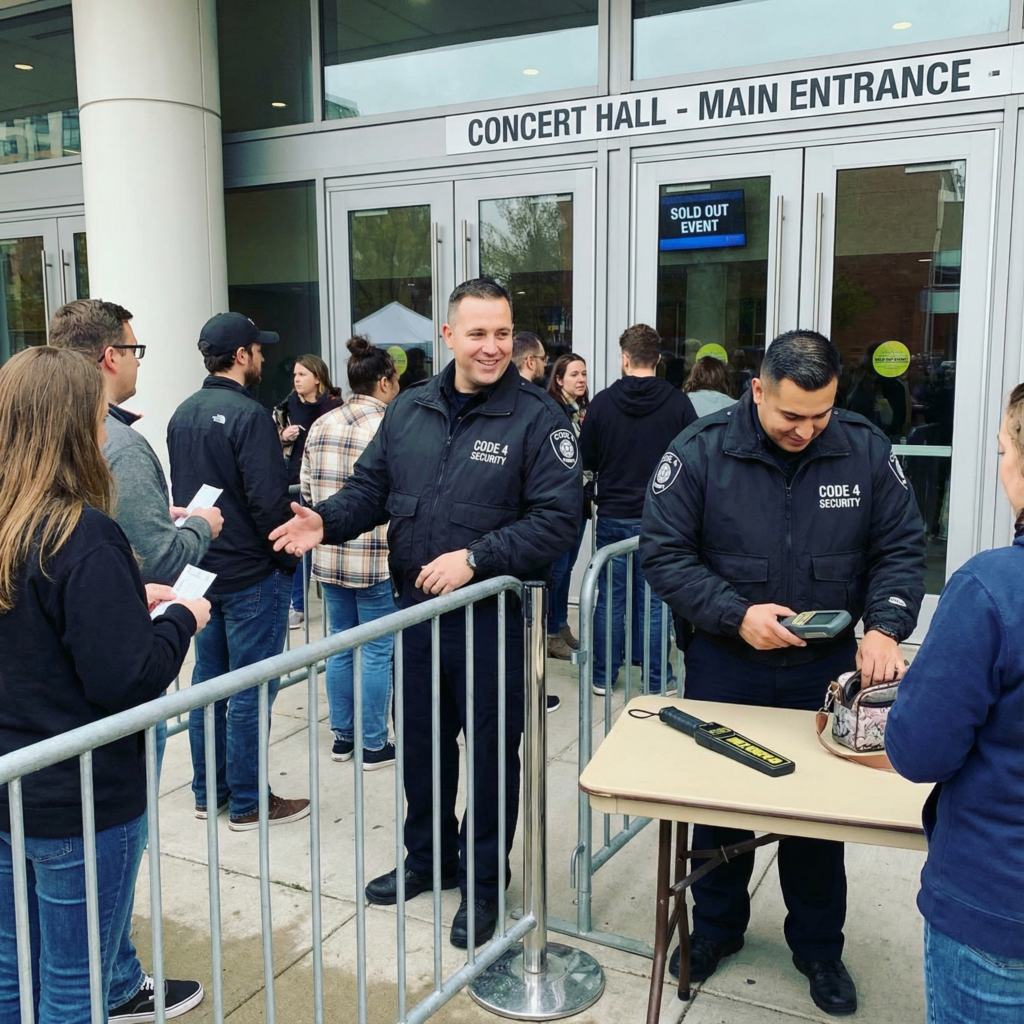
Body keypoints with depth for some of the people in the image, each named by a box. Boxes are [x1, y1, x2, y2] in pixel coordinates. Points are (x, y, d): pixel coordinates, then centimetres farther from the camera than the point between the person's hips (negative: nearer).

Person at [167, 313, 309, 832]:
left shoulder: (183, 414, 8)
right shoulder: (249, 415, -18)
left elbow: (180, 492, 15)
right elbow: (268, 500, -22)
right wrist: (289, 557, -9)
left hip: (202, 569, 8)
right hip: (251, 573, -8)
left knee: (208, 681, 15)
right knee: (251, 689, 1)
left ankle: (209, 791, 26)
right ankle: (248, 803, 11)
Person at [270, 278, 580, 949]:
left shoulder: (538, 419, -11)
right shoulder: (409, 410, 5)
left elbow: (559, 518, -17)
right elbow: (371, 487, 10)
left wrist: (475, 558, -24)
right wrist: (326, 522, -10)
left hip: (494, 613, -5)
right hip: (416, 605, 5)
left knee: (492, 748, 8)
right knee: (421, 738, 19)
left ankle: (484, 883, 28)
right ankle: (427, 857, 41)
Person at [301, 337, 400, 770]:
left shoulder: (320, 426, 6)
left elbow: (308, 491, 9)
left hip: (329, 556, 6)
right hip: (378, 560, -6)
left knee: (340, 648, 16)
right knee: (377, 653, 5)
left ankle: (343, 736, 27)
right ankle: (373, 745, 15)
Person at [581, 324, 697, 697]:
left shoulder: (603, 402, -5)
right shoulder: (678, 403, -8)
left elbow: (587, 460, 2)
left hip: (612, 516, 1)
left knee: (610, 597, 10)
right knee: (653, 600, 6)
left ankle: (604, 676, 19)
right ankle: (655, 680, 14)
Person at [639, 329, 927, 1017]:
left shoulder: (866, 450, -8)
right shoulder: (701, 452, -14)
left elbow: (901, 548, -3)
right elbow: (664, 553, -13)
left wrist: (884, 627, -19)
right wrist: (736, 616, -23)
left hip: (826, 668, 1)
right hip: (726, 667, -1)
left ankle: (818, 946, 36)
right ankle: (717, 928, 38)